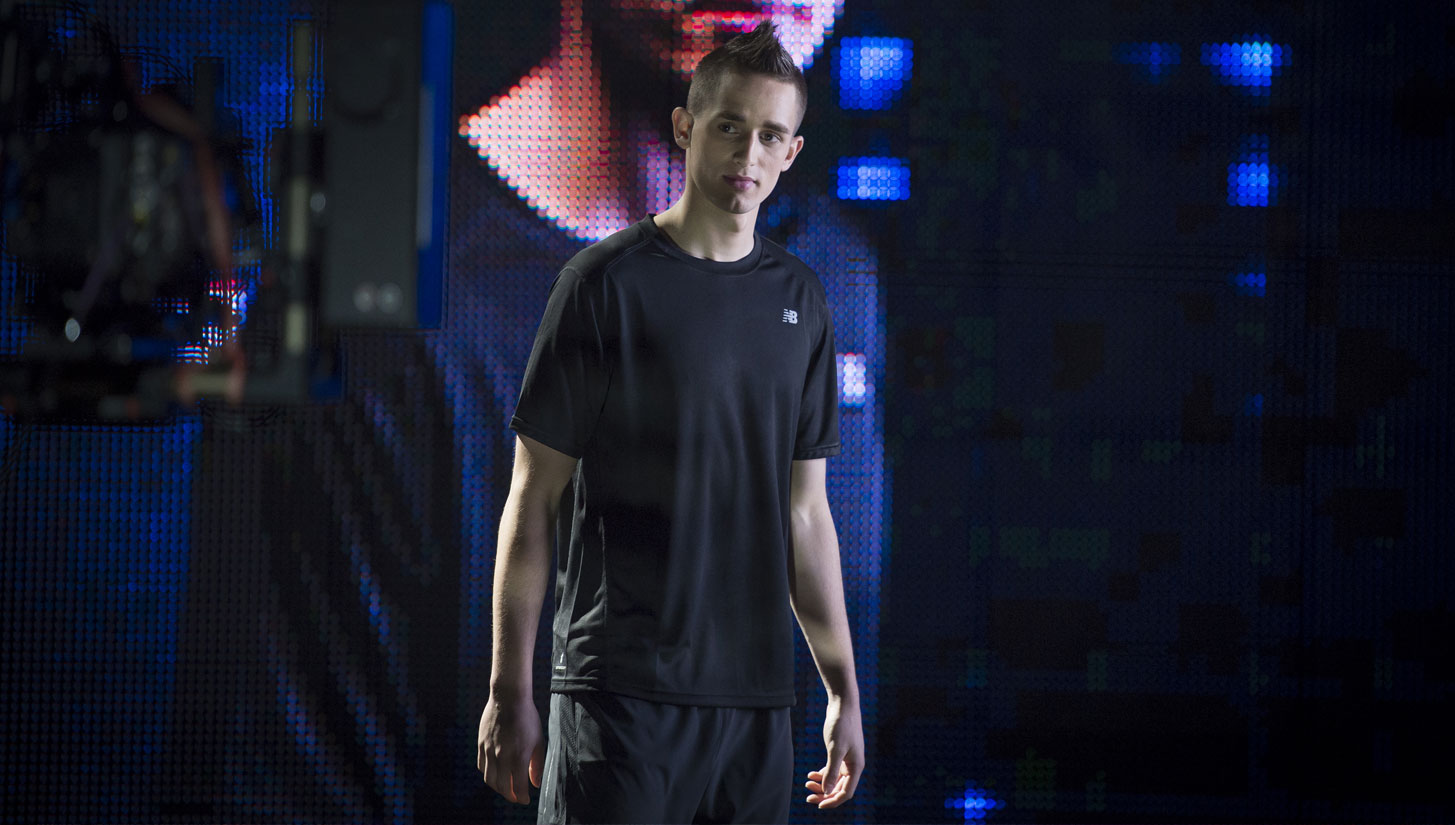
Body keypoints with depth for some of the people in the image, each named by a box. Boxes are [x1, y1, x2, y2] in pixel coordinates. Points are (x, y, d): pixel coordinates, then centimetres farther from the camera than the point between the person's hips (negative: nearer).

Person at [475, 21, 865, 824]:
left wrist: (844, 691, 14)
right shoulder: (607, 282, -3)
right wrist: (509, 690, -6)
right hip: (620, 690, -5)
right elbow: (531, 501, -3)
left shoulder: (799, 298, 12)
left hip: (756, 695, 5)